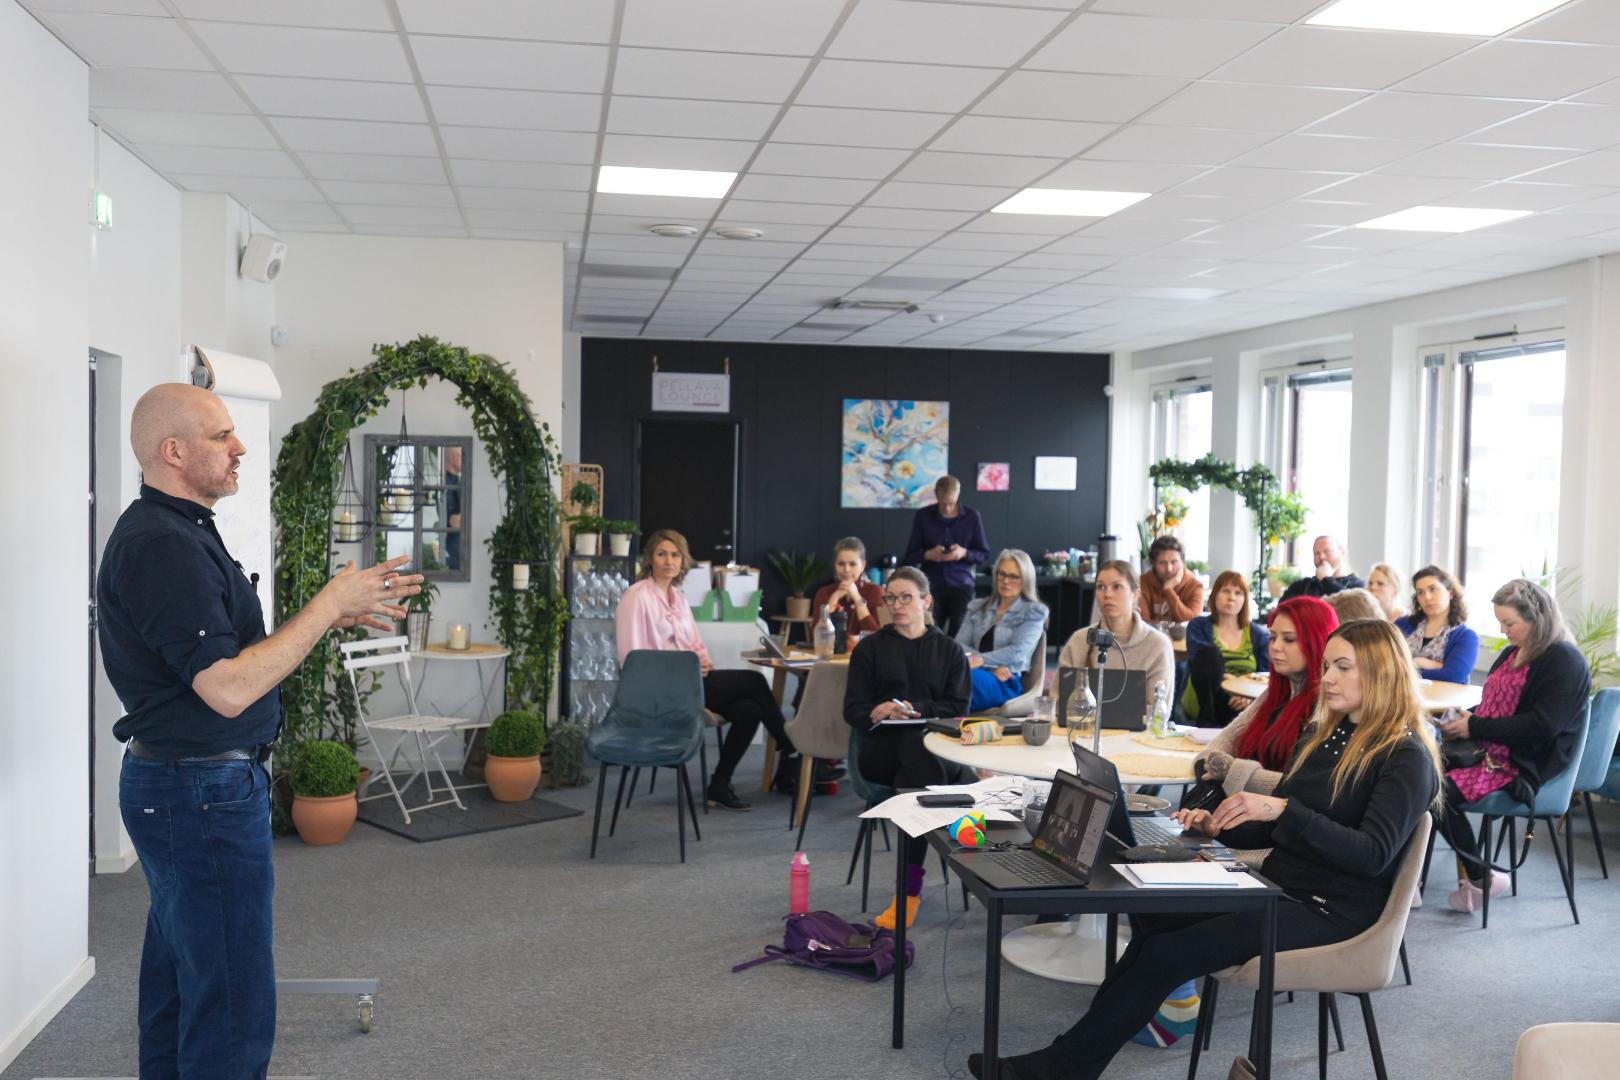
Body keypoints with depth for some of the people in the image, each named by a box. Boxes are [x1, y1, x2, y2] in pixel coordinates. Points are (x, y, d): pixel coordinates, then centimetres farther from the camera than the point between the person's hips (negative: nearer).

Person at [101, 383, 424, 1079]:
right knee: (233, 1005, -4)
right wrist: (327, 606, -19)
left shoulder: (175, 532, 14)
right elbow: (228, 688, -26)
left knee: (176, 984, 20)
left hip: (171, 786, 11)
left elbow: (227, 650, 16)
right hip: (203, 793, -11)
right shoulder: (163, 545, -20)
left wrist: (336, 615, 7)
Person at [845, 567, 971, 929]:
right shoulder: (870, 648, 19)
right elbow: (854, 710, 11)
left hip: (933, 743, 1)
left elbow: (957, 707, 8)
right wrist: (884, 713, -12)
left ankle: (909, 891, -38)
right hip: (881, 748, 0)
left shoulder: (949, 650, 20)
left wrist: (913, 709, -9)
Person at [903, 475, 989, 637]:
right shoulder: (923, 516, 2)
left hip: (962, 585, 0)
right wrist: (928, 555, -16)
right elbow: (910, 556, 5)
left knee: (959, 636, -6)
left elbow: (984, 554, 7)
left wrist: (964, 553, -13)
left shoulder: (972, 516, 2)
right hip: (932, 586, 0)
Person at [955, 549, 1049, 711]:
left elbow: (1018, 652, -3)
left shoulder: (1033, 611, 12)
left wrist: (981, 660, -18)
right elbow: (959, 644, 9)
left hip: (1007, 685, -3)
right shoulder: (978, 608, 24)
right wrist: (992, 667, -8)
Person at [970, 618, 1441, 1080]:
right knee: (1151, 920, -16)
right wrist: (1217, 826, -1)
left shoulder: (1406, 757, -10)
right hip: (1279, 885, 8)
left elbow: (1373, 854, -23)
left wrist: (1284, 810, -31)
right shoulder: (1322, 737, 15)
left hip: (1331, 909, -8)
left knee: (1168, 952, -22)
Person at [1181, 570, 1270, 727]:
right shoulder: (1198, 626, 12)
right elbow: (1201, 662, -6)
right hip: (1202, 701, 1)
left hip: (1238, 708, -1)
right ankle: (1207, 720, -31)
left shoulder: (1259, 635, 17)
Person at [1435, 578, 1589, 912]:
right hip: (1487, 751, 9)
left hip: (1525, 767, -9)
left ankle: (1481, 879, -6)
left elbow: (1541, 727, -20)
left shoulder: (1565, 662, -11)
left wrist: (1475, 727, -17)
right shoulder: (1513, 653, 18)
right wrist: (1460, 721, 4)